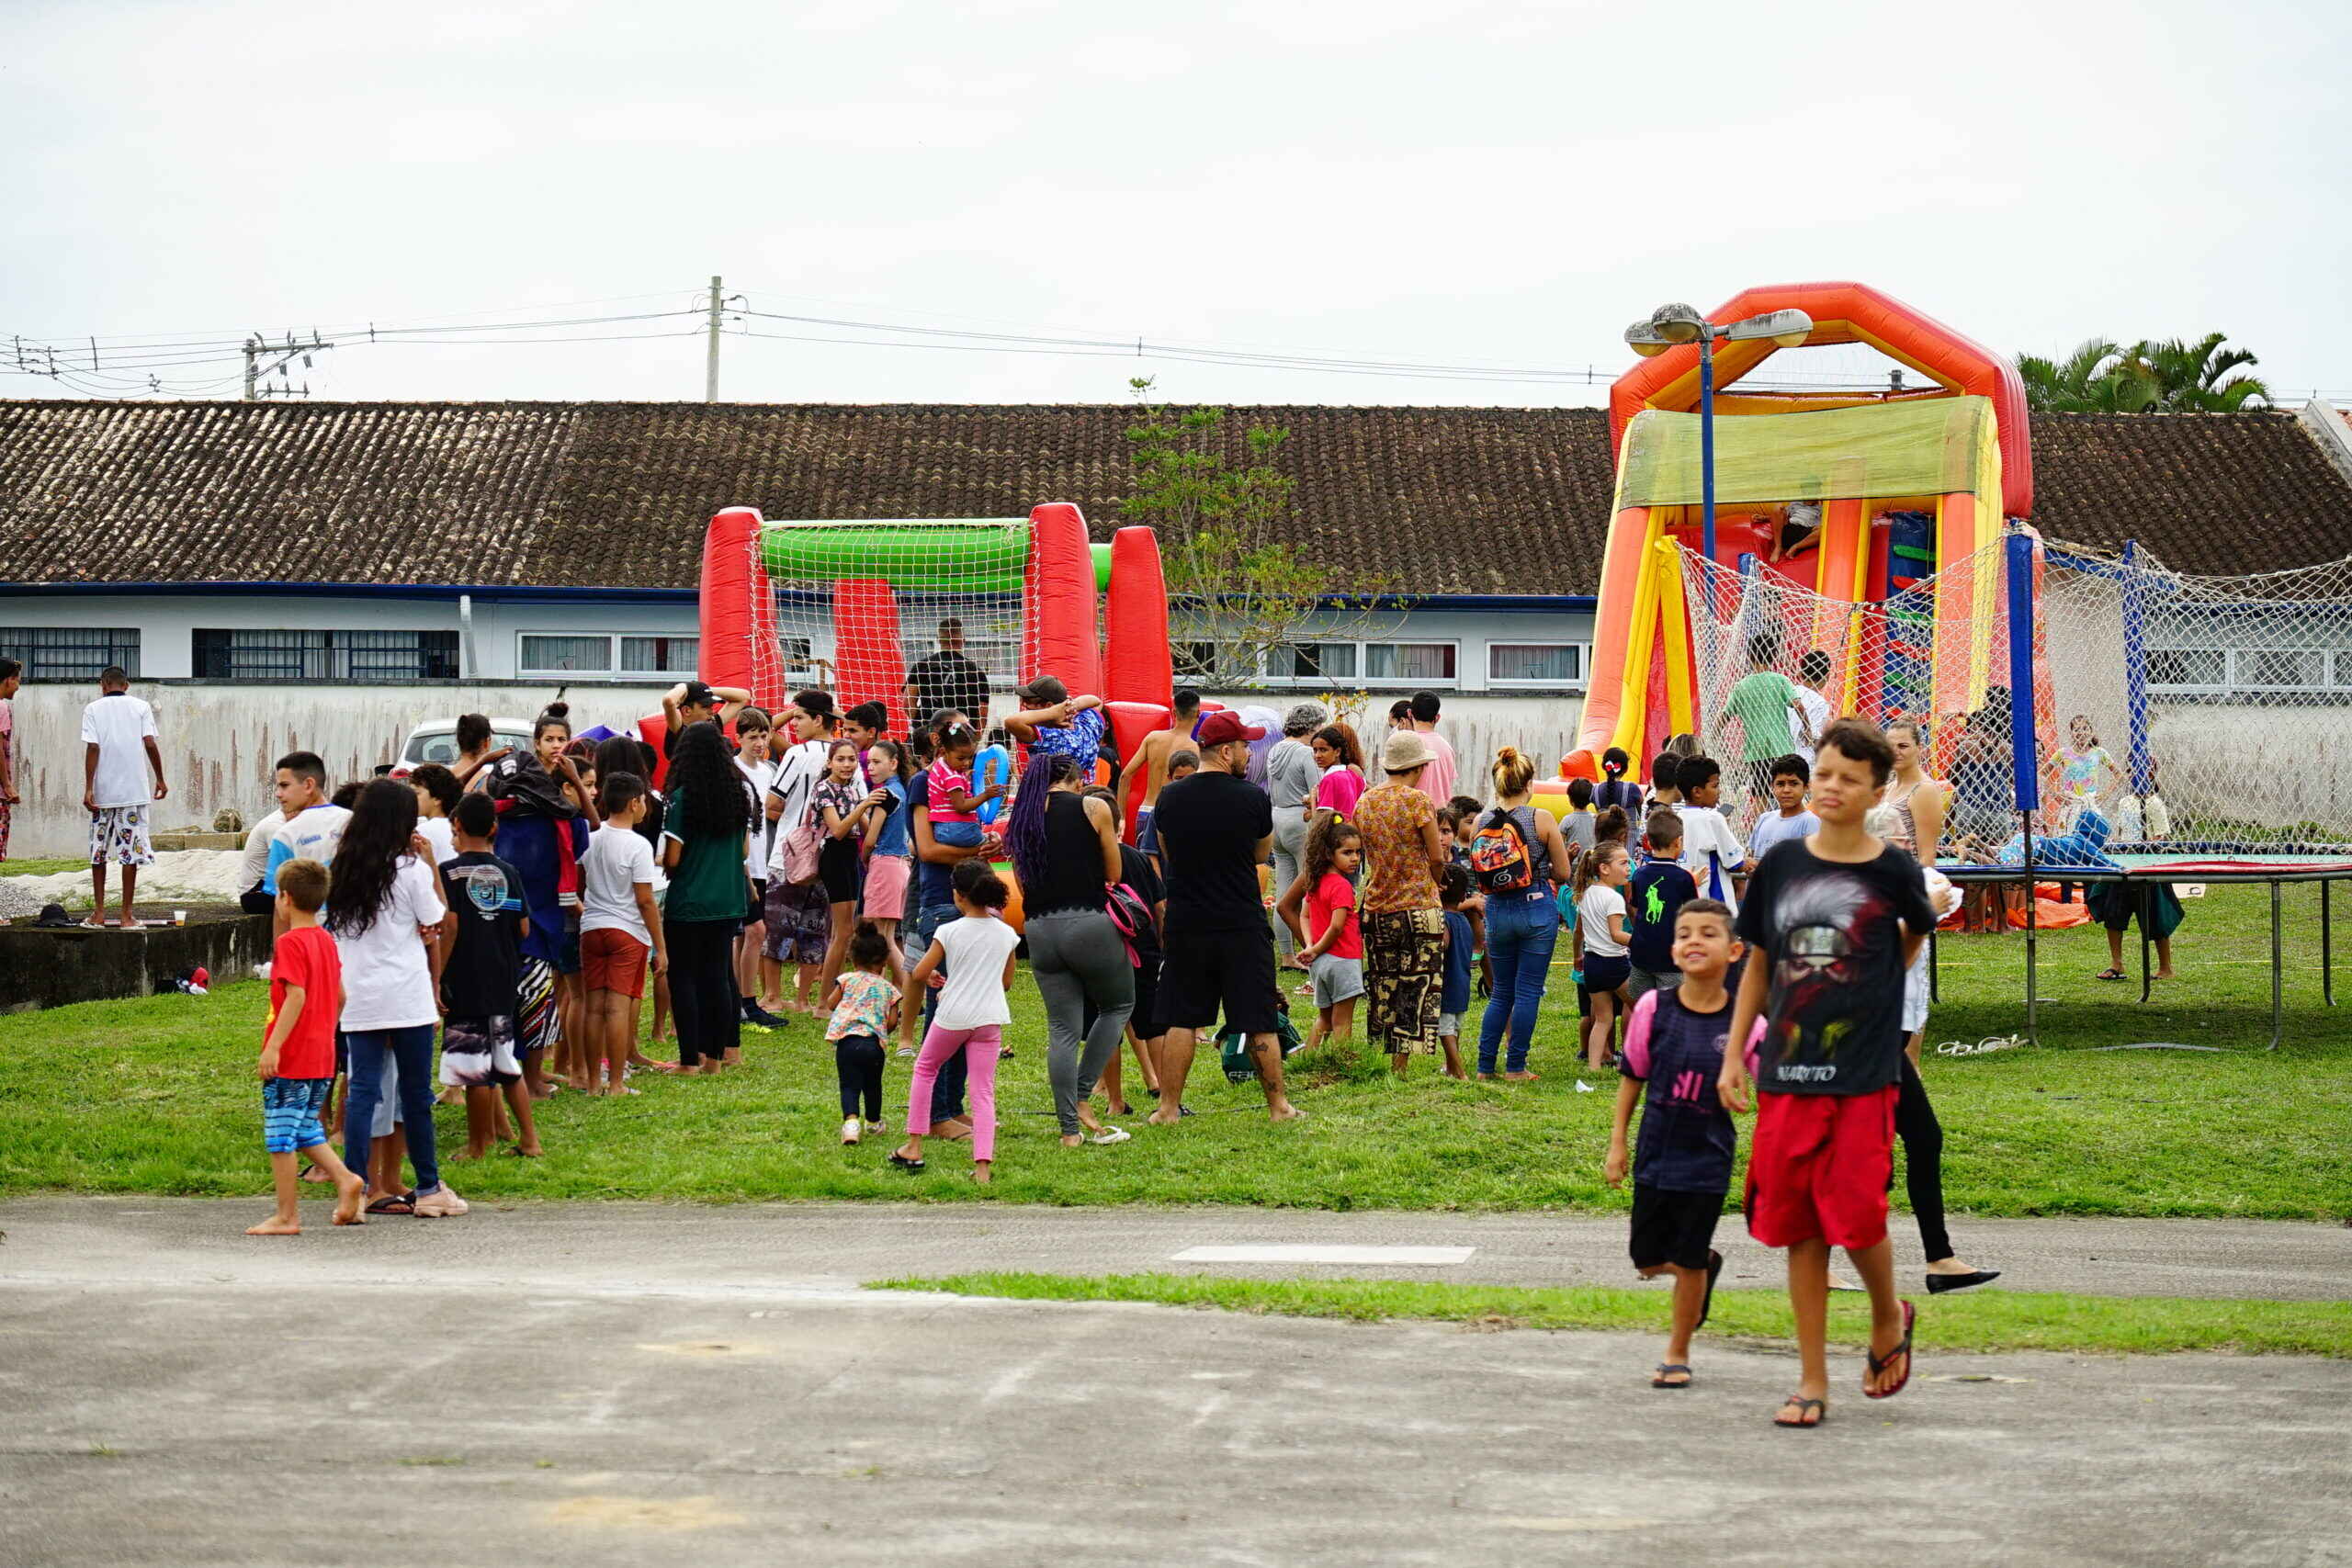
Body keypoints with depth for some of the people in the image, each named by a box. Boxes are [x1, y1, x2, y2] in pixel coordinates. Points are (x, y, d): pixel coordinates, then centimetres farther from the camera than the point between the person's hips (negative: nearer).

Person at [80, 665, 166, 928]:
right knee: (131, 851, 1)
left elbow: (92, 748, -6)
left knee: (99, 852, 11)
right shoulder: (141, 707, 4)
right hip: (134, 791, -1)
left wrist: (88, 788, -7)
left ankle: (99, 912, 12)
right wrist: (160, 779, 6)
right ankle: (127, 915, 0)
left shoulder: (93, 709, 3)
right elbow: (150, 744, -4)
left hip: (103, 792, 1)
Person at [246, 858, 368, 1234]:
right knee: (306, 1130, 19)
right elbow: (340, 996, 16)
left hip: (290, 1060, -8)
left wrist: (273, 1047, -23)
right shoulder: (327, 941, 12)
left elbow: (296, 996, -22)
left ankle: (287, 1216, 1)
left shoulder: (290, 943, -13)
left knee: (280, 1136, -1)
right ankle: (346, 1179, 1)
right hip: (322, 1059, 8)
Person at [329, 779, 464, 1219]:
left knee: (364, 1088, 2)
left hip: (356, 997, 4)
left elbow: (333, 931, 10)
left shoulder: (342, 870, 7)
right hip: (407, 996, -4)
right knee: (415, 1091, 6)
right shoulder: (411, 870, -6)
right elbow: (431, 933, 0)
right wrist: (436, 983, 12)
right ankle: (428, 1187, 15)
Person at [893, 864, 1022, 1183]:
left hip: (953, 1016, -2)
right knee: (983, 1091, 3)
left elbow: (918, 974, -7)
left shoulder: (949, 932, -7)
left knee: (924, 1069, 22)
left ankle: (914, 1147, 22)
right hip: (990, 1018, 2)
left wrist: (932, 979, 15)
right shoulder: (1007, 934, 3)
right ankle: (983, 1163, -11)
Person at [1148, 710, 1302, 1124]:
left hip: (1186, 926, 2)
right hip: (1243, 927, -2)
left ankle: (1168, 1108, 8)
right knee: (1260, 1023, 6)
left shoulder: (1169, 798, 0)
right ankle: (1278, 1106, 13)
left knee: (1181, 1020, 8)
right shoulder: (1253, 798, -9)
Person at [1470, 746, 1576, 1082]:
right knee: (1528, 991, 4)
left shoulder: (1481, 823, 0)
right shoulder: (1541, 819, -9)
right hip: (1537, 909, -3)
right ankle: (1515, 1067, 5)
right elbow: (1563, 873, -3)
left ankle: (1485, 1065, 12)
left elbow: (1479, 877, 7)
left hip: (1497, 912, 4)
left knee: (1501, 991, 15)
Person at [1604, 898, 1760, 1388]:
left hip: (1707, 1159, -2)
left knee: (1689, 1263, 3)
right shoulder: (1654, 1008, -8)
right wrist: (1617, 1143, 4)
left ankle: (1678, 1354, 23)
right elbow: (1632, 1077, 3)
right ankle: (1706, 1263, 41)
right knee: (1648, 1260, 9)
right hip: (1654, 1154, 2)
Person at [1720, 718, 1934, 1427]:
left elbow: (1916, 932, 18)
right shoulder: (1781, 863, 5)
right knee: (1797, 1226, 4)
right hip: (1786, 1074, 3)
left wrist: (1867, 994, 12)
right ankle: (1812, 1380, 12)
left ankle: (1889, 1315, 23)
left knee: (1856, 1217, -9)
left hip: (1864, 1075, -3)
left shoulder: (1893, 871, -3)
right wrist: (1733, 1055, 8)